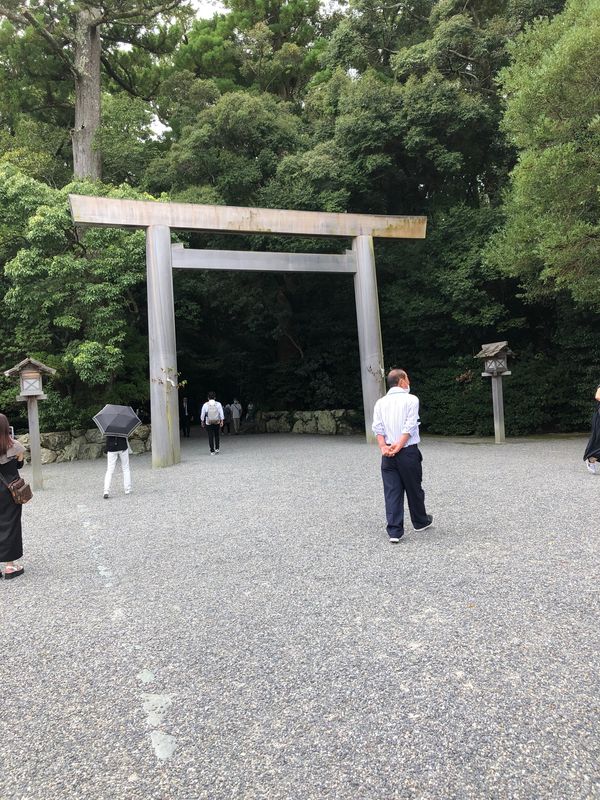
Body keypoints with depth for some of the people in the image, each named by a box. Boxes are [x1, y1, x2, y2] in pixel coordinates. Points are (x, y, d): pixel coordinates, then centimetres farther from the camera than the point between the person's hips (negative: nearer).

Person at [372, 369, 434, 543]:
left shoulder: (380, 402, 9)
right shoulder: (411, 399, -4)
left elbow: (377, 428, -2)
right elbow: (410, 426, -13)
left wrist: (383, 447, -10)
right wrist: (398, 446, -15)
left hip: (388, 455, 3)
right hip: (408, 451, -3)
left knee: (392, 493, 3)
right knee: (414, 489, 14)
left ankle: (394, 532, 1)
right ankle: (420, 522, 33)